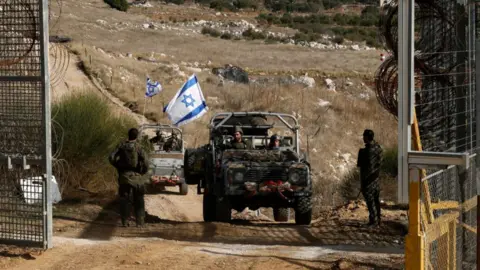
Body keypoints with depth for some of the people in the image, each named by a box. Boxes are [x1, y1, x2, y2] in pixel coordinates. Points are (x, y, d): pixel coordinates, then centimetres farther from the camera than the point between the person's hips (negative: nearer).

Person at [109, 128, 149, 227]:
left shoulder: (121, 146, -2)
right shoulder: (139, 147, -9)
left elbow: (112, 158, -8)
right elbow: (145, 161, -18)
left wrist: (119, 167, 7)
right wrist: (143, 171, 1)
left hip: (124, 176, 2)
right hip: (137, 176, -1)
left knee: (124, 199, 11)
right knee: (139, 200, 10)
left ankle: (125, 221, 7)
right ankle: (140, 222, 7)